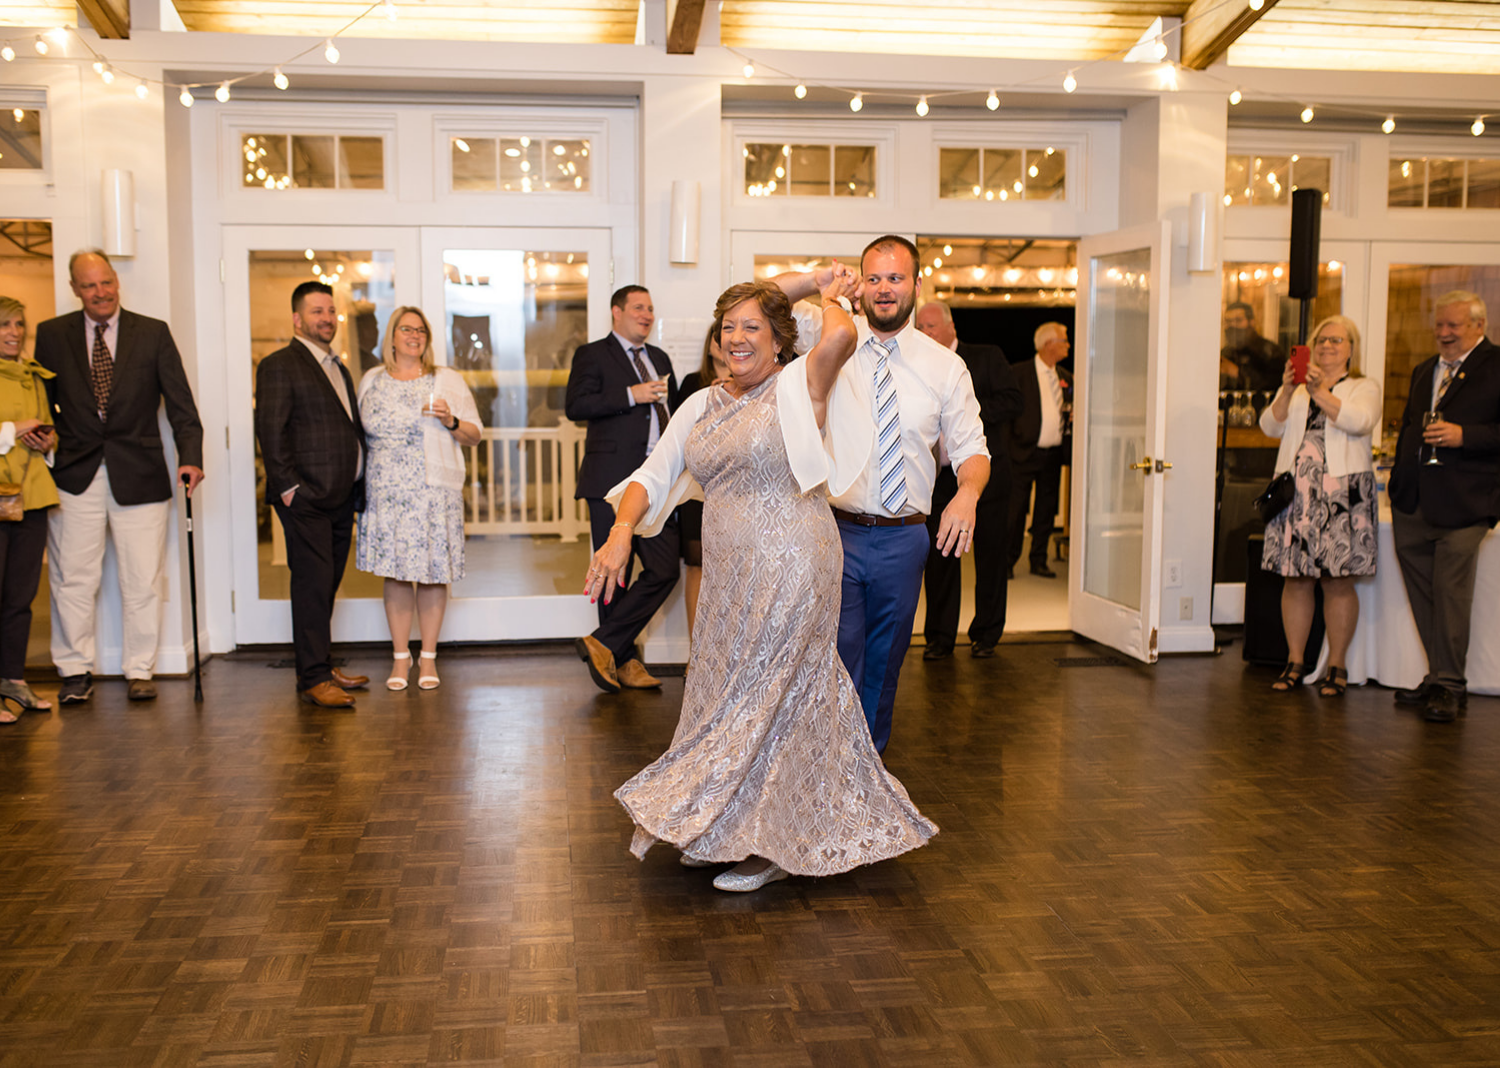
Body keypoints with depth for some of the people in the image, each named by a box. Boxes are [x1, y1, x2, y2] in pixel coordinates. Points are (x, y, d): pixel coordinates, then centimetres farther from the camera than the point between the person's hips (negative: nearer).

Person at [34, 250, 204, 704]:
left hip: (139, 475, -1)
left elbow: (180, 403, -2)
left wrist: (190, 457, -15)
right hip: (75, 477, 1)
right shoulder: (52, 335, 6)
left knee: (143, 581, 4)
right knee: (73, 579, 5)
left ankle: (139, 671, 16)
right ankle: (75, 670, 19)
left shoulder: (154, 333, 3)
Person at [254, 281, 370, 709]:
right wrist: (288, 486, -17)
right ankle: (314, 678, -4)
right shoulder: (279, 365, -5)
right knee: (313, 584, -8)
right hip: (306, 498, -8)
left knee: (327, 585, 12)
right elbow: (270, 430, -12)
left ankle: (321, 668, 20)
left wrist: (358, 487, 15)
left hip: (341, 498, 8)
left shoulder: (340, 369, 21)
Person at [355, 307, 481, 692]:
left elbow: (473, 436, 5)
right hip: (386, 493, 2)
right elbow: (363, 432, 19)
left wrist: (450, 421, -14)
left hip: (434, 493, -2)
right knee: (394, 572, 2)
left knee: (432, 572, 0)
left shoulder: (448, 381, 6)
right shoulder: (371, 381, 13)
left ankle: (429, 658, 12)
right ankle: (400, 657, 13)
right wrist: (360, 483, 9)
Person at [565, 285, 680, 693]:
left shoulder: (660, 358, 22)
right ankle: (624, 660, 13)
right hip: (613, 480, -6)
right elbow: (575, 405, -13)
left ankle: (604, 644, 4)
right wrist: (631, 395, -18)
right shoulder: (593, 354, 2)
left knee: (664, 570, -4)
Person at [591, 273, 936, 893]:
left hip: (790, 568, -7)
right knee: (732, 693, 14)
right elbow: (652, 476, 6)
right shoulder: (702, 406, 10)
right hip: (729, 574, 7)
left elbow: (841, 334, -30)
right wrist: (621, 531, -11)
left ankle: (773, 843, 16)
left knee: (769, 693, 0)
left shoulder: (797, 387, -9)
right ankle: (725, 832, 30)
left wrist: (833, 299, -8)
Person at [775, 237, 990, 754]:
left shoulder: (946, 366, 4)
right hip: (836, 531, -2)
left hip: (904, 538, 2)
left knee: (885, 662, 14)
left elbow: (971, 447, 5)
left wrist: (968, 493, -17)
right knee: (837, 657, -1)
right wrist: (824, 279, -17)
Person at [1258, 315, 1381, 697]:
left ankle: (1337, 665, 5)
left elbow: (1360, 421, -11)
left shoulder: (1364, 388, 9)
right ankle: (1295, 662, 11)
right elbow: (1271, 426, 4)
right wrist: (1288, 390, -10)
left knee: (1337, 580, -4)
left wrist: (1320, 392, -18)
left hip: (1342, 492, -3)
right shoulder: (1295, 389, 19)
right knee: (1295, 578, 2)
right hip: (1296, 491, 3)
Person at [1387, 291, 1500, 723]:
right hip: (1414, 506, 7)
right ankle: (1441, 679, 19)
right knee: (1423, 594, 9)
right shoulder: (1423, 372, 20)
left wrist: (1464, 435, -21)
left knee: (1450, 594, -6)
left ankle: (1447, 686, 3)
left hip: (1461, 507, -7)